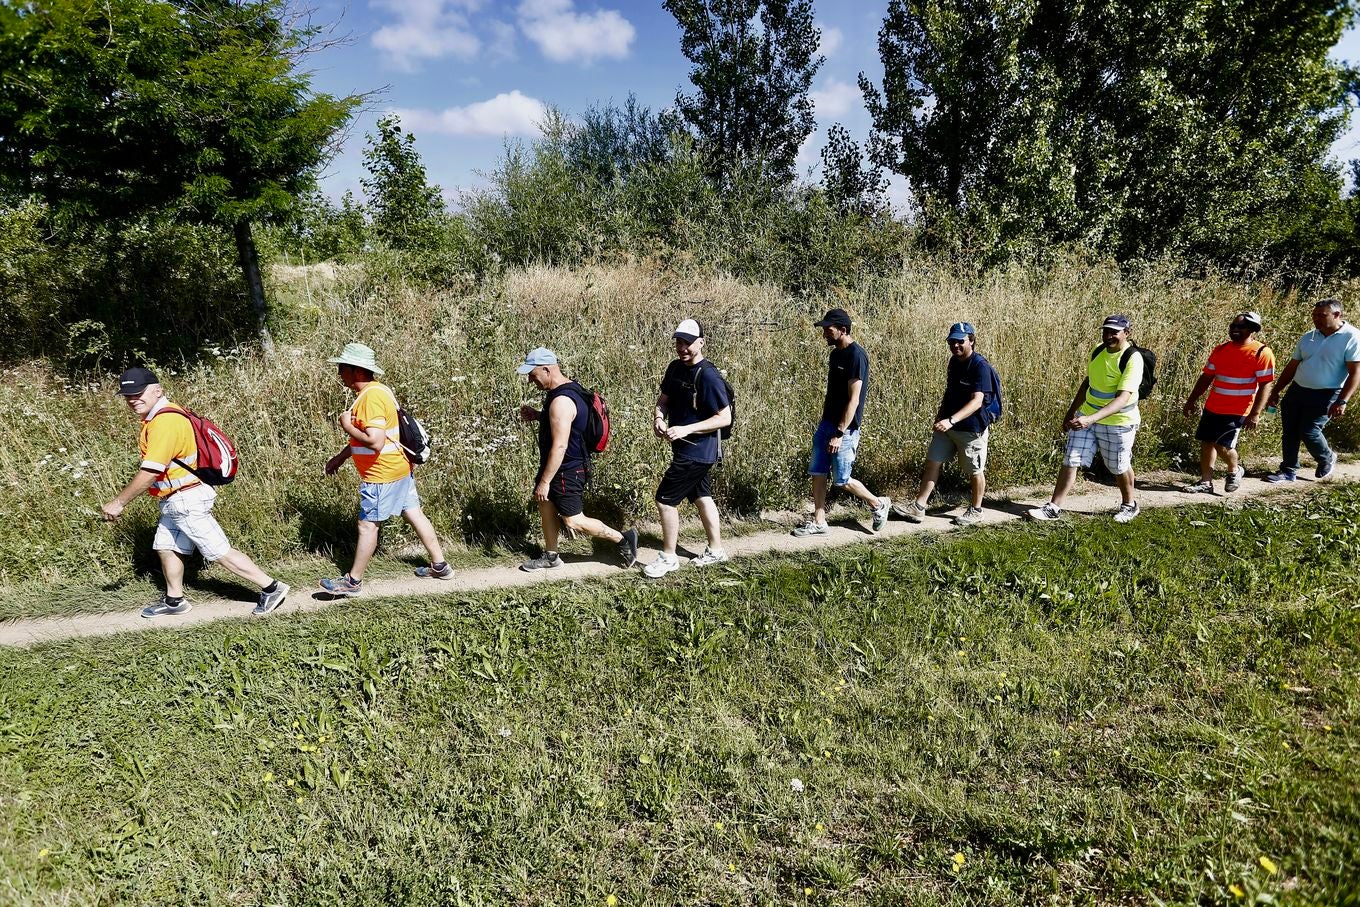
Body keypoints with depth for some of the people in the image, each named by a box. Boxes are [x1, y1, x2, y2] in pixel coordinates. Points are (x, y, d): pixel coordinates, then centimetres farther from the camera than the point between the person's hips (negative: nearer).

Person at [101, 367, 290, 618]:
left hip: (187, 500, -10)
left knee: (220, 552, -5)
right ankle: (174, 601, 33)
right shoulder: (157, 416, 11)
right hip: (174, 500, 10)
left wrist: (118, 502, -15)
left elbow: (149, 473, -24)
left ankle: (272, 588, 1)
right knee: (166, 547, 18)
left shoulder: (165, 421, -23)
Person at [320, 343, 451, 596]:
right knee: (414, 515, 13)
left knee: (367, 525, 2)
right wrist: (340, 457, 23)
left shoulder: (371, 397, -22)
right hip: (400, 468, 10)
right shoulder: (375, 390, 11)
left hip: (381, 475, -10)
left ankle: (353, 581, 14)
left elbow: (374, 442, -29)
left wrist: (347, 427, -16)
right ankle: (439, 566, 21)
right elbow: (364, 435, 22)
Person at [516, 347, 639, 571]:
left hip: (568, 471, -10)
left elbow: (560, 446, -30)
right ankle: (550, 556, 32)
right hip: (558, 466, 10)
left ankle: (624, 538, 13)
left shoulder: (561, 401, -29)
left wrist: (545, 481, -25)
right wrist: (537, 415, 6)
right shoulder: (567, 388, 3)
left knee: (573, 521, 1)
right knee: (545, 505, 18)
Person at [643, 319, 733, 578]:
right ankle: (715, 550, 34)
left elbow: (724, 418, -20)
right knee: (701, 496, 19)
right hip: (686, 447, 9)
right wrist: (659, 418, -9)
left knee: (665, 499, -4)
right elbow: (663, 398, 13)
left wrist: (686, 429, -26)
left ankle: (668, 557, 12)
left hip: (697, 451, -9)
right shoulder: (675, 367, 3)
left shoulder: (708, 376, -21)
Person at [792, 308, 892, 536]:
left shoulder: (856, 356, -18)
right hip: (826, 424, 9)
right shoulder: (835, 354, 10)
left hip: (844, 429, -9)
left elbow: (853, 400, -21)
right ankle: (818, 522, 17)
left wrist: (839, 434, -22)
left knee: (842, 480, 1)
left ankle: (879, 504, 22)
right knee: (817, 473, 8)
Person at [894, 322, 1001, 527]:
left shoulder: (980, 366, -20)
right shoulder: (954, 361, 5)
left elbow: (977, 401, -29)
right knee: (932, 462, 5)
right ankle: (917, 508, 8)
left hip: (972, 428, -7)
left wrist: (951, 420, -40)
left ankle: (975, 510, 27)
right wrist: (939, 418, 19)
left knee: (975, 471, 9)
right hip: (947, 424, 8)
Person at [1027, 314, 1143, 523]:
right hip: (1086, 417, 6)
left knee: (1119, 467, 12)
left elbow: (1123, 398, -31)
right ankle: (1054, 508, 5)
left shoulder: (1132, 359, -21)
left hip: (1118, 422, -5)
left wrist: (1092, 418, -43)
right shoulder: (1098, 350, 0)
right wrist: (1071, 412, 17)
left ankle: (1129, 505, 37)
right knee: (1070, 461, 0)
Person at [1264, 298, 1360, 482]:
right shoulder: (1308, 337, 8)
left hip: (1326, 395, -6)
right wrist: (1275, 391, 12)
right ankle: (1288, 471, 16)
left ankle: (1327, 460, 21)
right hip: (1297, 391, 6)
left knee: (1309, 431, -9)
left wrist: (1342, 401, -23)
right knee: (1289, 432, 4)